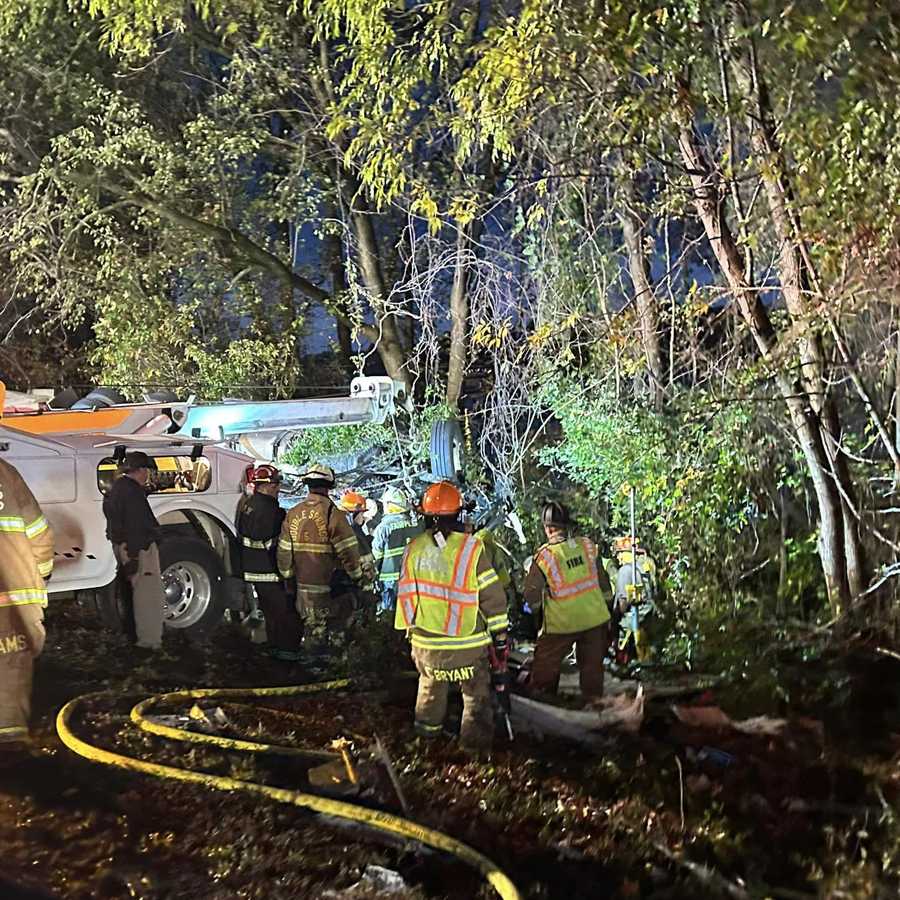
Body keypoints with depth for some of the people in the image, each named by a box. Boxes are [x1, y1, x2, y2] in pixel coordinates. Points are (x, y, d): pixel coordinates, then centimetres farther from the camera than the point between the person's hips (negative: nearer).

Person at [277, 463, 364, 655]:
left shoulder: (293, 514, 3)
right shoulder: (332, 514, -14)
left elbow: (284, 551, 6)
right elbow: (348, 551, -12)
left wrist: (288, 576, 18)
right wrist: (357, 576, 0)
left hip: (301, 582, 5)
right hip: (327, 583, -5)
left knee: (311, 624, 15)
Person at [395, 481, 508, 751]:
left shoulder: (413, 549, -3)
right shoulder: (471, 548, -14)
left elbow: (405, 596, 7)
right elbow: (492, 597, -10)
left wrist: (409, 631, 21)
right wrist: (500, 637, 0)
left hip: (425, 641, 4)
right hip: (468, 642, -4)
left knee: (430, 687, 26)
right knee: (476, 694, 12)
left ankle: (427, 730, 42)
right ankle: (475, 739, 16)